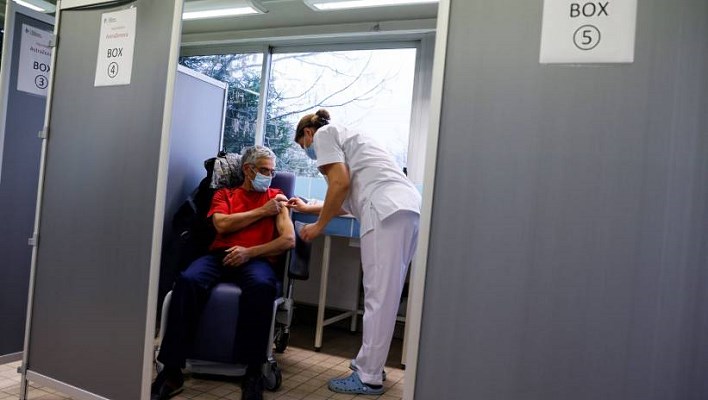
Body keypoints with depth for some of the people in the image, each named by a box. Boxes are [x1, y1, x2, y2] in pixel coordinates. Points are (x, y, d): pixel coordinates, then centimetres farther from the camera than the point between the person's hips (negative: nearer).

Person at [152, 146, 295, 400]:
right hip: (220, 255, 2)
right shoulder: (224, 194, 22)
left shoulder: (276, 198, 19)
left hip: (256, 259, -1)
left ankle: (253, 372, -26)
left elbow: (289, 240, 4)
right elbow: (222, 225, 1)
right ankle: (172, 372, -23)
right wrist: (261, 212, 4)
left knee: (262, 285, -38)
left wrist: (249, 252, -9)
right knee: (188, 280, -32)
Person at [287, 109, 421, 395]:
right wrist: (307, 208, 47)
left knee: (379, 297, -6)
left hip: (388, 211, -10)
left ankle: (369, 378, 1)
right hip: (408, 208, 10)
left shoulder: (324, 134, 11)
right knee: (383, 294, 13)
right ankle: (369, 362, 22)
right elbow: (348, 204, 35)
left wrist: (318, 226, 5)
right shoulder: (343, 138, 37)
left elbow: (341, 183, -5)